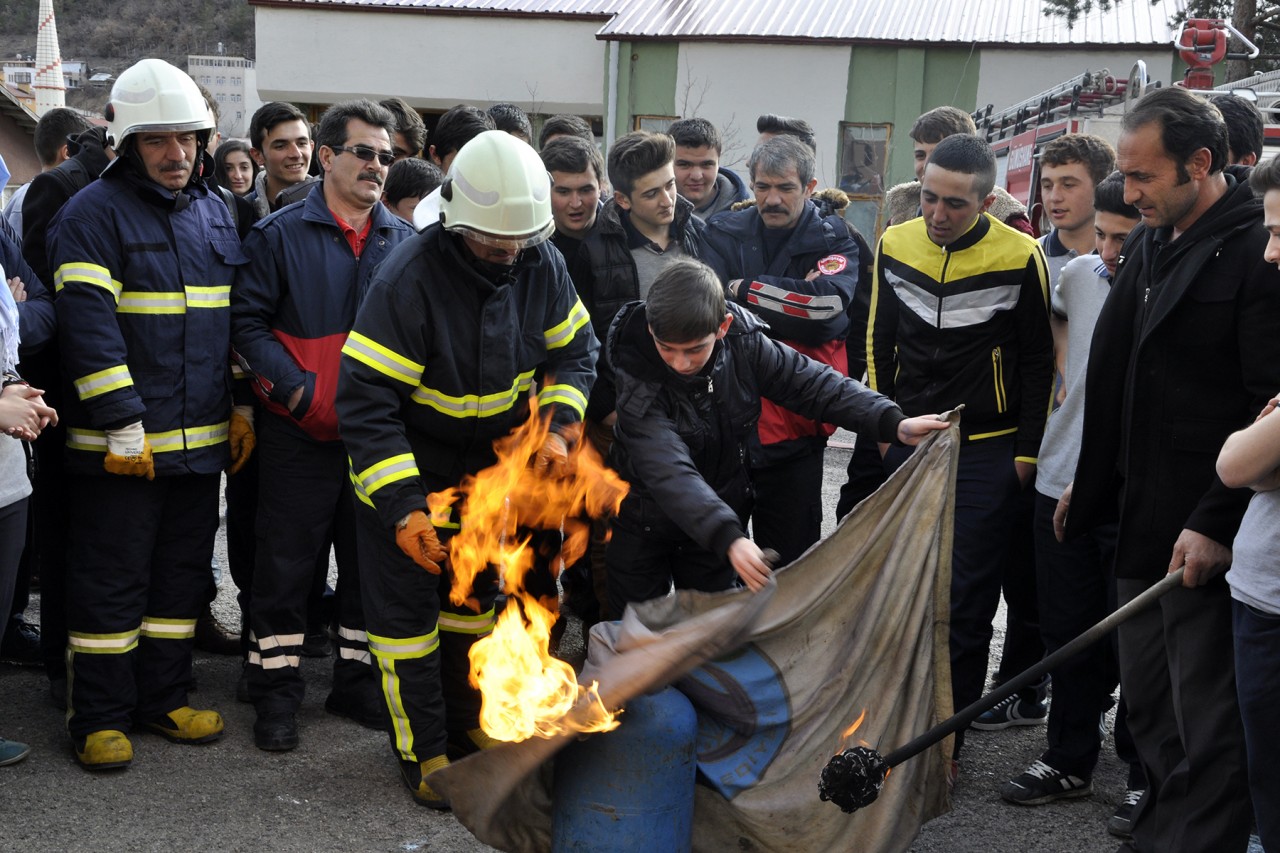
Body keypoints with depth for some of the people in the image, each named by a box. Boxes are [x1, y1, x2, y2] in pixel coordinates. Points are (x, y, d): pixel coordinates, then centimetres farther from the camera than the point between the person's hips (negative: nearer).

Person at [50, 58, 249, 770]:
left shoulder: (215, 212, 12)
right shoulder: (94, 213, -8)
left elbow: (237, 318, 19)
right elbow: (88, 325, -15)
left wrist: (240, 407, 13)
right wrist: (123, 427, -19)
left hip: (201, 439, 6)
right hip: (120, 444, -6)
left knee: (183, 572, 13)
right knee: (112, 578, 1)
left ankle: (164, 699, 25)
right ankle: (100, 717, 11)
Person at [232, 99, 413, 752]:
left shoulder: (404, 242, 9)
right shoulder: (279, 234, -3)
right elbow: (248, 324, -6)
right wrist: (302, 393, -16)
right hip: (301, 431, -4)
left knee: (372, 558, 11)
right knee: (286, 562, 2)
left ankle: (359, 681, 26)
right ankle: (276, 691, 14)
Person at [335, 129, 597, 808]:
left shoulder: (541, 266, -14)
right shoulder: (409, 278, -31)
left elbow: (575, 351, 2)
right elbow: (365, 401, -30)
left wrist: (558, 428, -16)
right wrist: (402, 507, -36)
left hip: (488, 458, 6)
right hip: (407, 462, -5)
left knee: (475, 591, 18)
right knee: (407, 598, -1)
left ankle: (466, 721, 36)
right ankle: (422, 747, 14)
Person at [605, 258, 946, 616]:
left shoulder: (744, 343, -19)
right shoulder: (637, 380, -30)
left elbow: (811, 382, -13)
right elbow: (669, 472, -40)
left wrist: (894, 423, -27)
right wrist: (729, 538, -54)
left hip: (719, 521, 3)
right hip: (643, 526, -3)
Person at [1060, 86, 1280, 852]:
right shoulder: (1151, 244, 13)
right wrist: (1089, 487, 22)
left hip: (1211, 542, -8)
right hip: (1144, 526, 8)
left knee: (1209, 736, -2)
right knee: (1152, 721, 17)